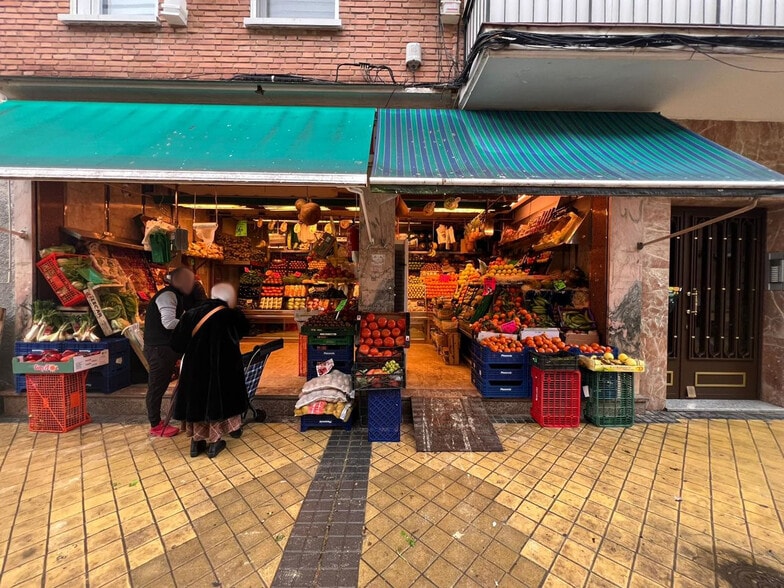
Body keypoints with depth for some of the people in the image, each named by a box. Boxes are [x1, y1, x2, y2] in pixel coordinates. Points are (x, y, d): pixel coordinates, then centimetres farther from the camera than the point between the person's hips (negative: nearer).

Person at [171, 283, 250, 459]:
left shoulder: (191, 314, 1)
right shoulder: (233, 316, -8)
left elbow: (176, 343, 7)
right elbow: (245, 329, 15)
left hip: (194, 368, 3)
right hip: (223, 369, -3)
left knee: (197, 400, 19)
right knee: (219, 401, 13)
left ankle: (196, 442, 29)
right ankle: (214, 442, 21)